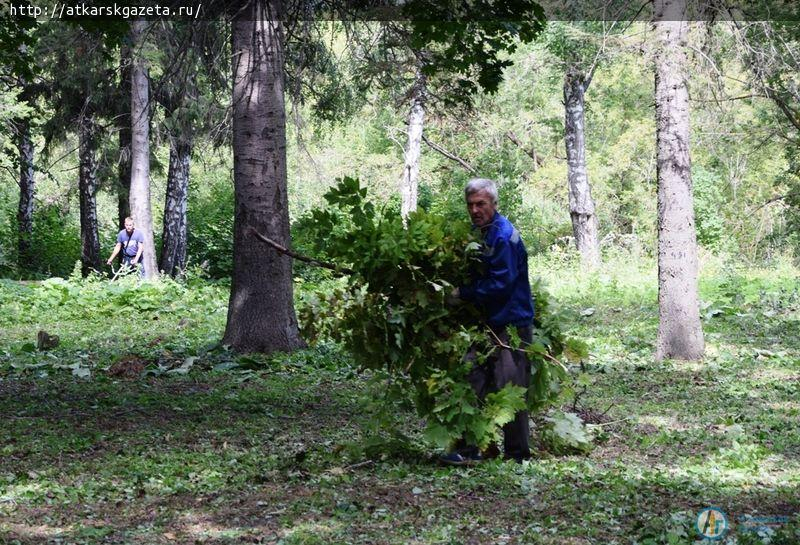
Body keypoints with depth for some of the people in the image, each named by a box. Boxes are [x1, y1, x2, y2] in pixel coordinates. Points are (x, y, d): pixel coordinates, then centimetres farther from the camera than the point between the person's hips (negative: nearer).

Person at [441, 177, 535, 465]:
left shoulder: (504, 236, -19)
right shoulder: (478, 231, 10)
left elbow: (500, 284, -22)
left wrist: (463, 294, -14)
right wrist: (462, 292, 5)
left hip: (511, 323, -9)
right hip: (489, 322, 9)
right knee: (475, 382, 7)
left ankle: (518, 454, 8)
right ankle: (469, 448, 12)